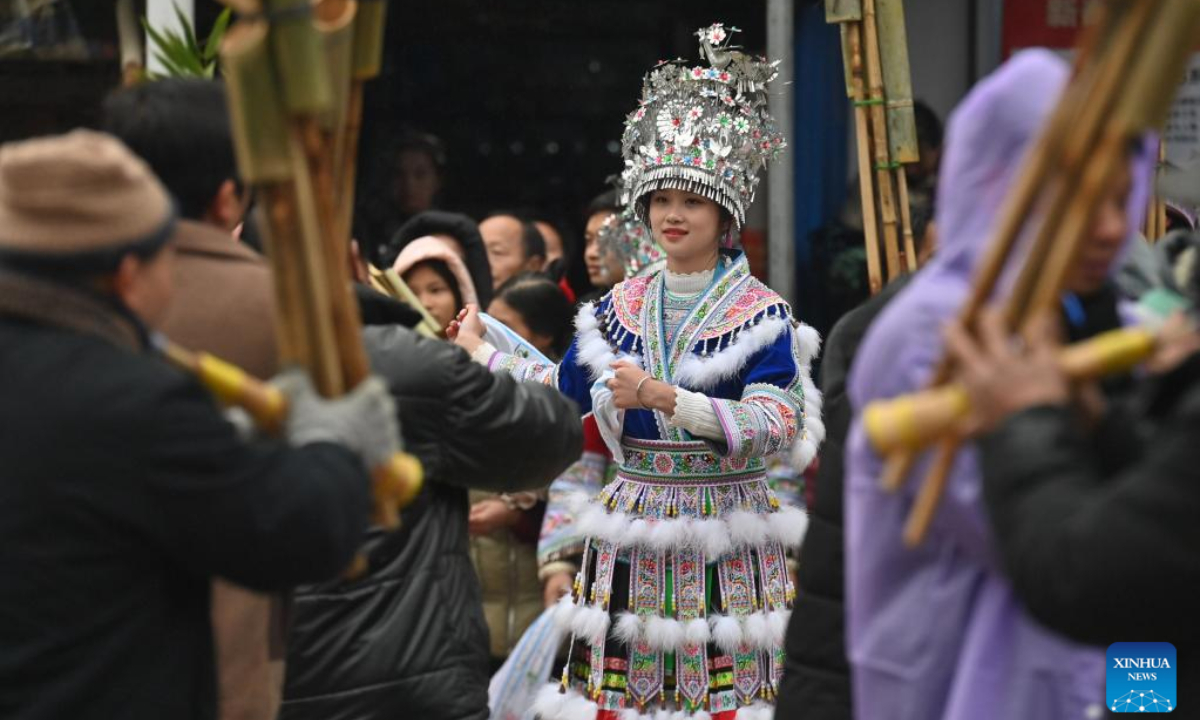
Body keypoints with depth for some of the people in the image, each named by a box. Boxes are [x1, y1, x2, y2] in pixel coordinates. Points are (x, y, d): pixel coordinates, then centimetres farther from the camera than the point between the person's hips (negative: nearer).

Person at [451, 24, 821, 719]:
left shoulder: (761, 313, -7)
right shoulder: (619, 308, 8)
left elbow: (776, 425, -19)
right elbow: (560, 389, 22)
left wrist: (664, 396, -26)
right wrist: (479, 351, 28)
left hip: (726, 530, -4)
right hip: (633, 525, 4)